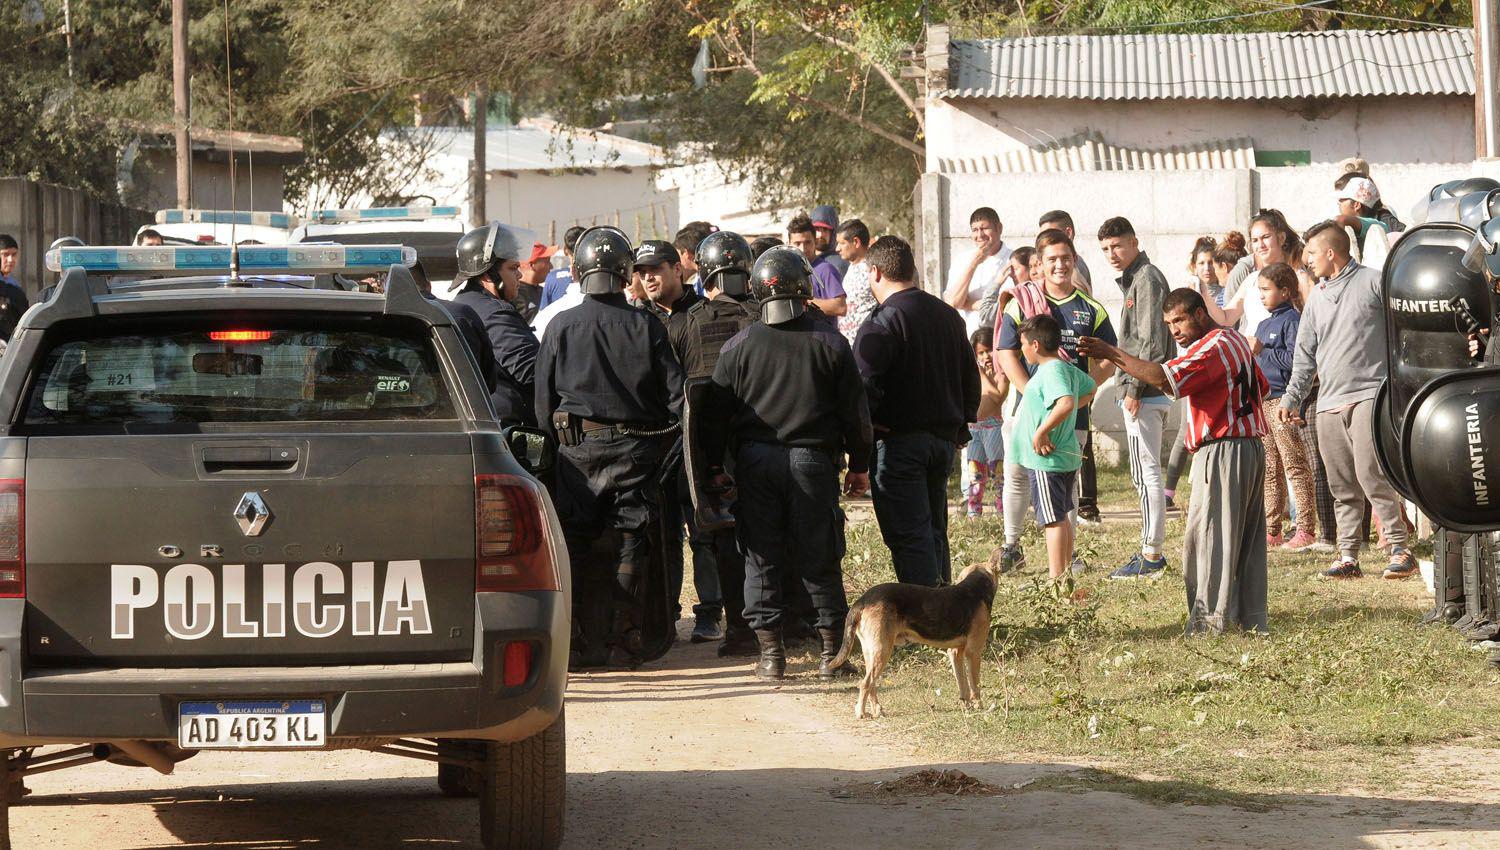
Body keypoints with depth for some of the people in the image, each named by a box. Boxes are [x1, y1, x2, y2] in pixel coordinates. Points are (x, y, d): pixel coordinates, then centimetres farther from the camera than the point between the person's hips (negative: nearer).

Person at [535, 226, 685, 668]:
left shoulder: (560, 326, -2)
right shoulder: (647, 327, -2)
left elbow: (543, 400, 2)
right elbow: (676, 395, -1)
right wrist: (658, 447, 13)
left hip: (578, 447, 0)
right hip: (636, 448, 0)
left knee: (575, 545, 7)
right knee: (631, 544, 5)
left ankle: (575, 641, 4)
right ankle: (623, 642, 3)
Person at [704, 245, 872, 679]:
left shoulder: (738, 346, 0)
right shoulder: (829, 343, -1)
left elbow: (717, 415, 3)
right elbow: (855, 411, 2)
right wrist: (859, 465, 12)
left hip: (755, 462, 0)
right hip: (813, 460, 0)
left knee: (761, 560, 7)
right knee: (820, 561, 7)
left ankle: (770, 650, 4)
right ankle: (831, 650, 8)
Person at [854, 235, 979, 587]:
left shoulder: (881, 323, -13)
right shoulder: (948, 316, 12)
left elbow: (866, 386, -21)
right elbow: (971, 377, 19)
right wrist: (961, 423, 25)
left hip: (898, 442, -7)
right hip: (944, 439, 7)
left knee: (908, 536, -6)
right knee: (934, 530, 18)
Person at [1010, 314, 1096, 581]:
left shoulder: (1051, 371, -20)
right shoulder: (1069, 369, 10)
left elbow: (1066, 403, -37)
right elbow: (1090, 390, 29)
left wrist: (1042, 431, -28)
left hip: (1046, 459, -10)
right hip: (1067, 456, 10)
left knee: (1053, 520, -6)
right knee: (1062, 517, 17)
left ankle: (1056, 579, -4)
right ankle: (1065, 574, 24)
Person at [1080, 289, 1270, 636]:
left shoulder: (1211, 347, -15)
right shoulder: (1235, 341, 17)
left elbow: (1163, 378, -28)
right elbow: (1260, 387, 26)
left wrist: (1112, 354, -29)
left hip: (1223, 450, -10)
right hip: (1252, 447, 10)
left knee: (1208, 535, -6)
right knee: (1248, 536, 12)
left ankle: (1210, 618, -8)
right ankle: (1252, 617, 15)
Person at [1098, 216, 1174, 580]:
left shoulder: (1147, 279, -11)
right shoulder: (1135, 279, 20)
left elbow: (1152, 342, -19)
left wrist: (1134, 388, -20)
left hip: (1144, 393, -11)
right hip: (1145, 394, 11)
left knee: (1147, 474, -9)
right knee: (1145, 475, 13)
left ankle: (1151, 554, -9)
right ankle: (1152, 550, 18)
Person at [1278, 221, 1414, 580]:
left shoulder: (1373, 282, 0)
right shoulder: (1317, 297, 20)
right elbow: (1305, 355, 21)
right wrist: (1292, 397, 11)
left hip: (1369, 394, -7)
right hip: (1329, 403, 7)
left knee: (1370, 474, -17)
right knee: (1342, 486, 5)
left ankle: (1399, 548, -13)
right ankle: (1348, 556, 9)